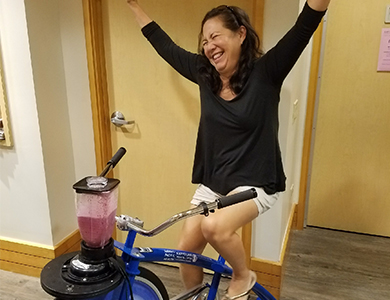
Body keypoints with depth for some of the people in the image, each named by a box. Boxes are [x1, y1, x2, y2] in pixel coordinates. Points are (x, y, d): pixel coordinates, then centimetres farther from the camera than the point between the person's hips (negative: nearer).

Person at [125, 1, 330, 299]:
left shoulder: (265, 72, -12)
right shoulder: (204, 73, 0)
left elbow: (304, 26, -22)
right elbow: (165, 46, 10)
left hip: (255, 182, -5)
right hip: (212, 182, 6)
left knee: (214, 226, -31)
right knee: (186, 250, 6)